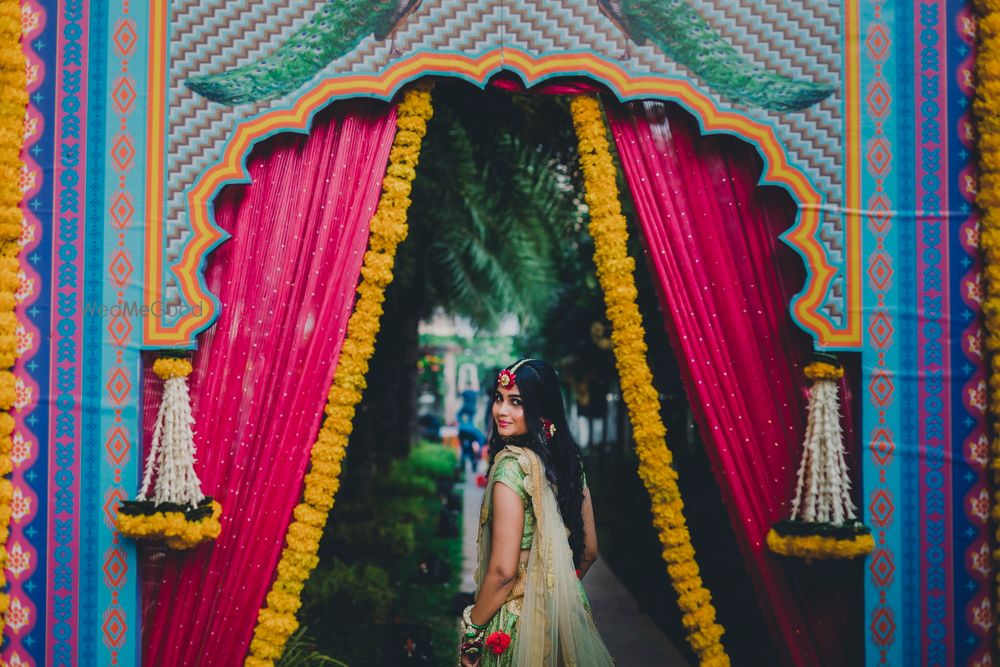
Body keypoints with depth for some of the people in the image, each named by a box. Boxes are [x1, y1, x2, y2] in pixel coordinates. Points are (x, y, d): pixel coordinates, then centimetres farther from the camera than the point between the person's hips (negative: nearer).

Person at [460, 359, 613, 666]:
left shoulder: (511, 464, -21)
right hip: (567, 614, 7)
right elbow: (589, 551, 10)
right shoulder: (569, 459, 1)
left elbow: (503, 571, -22)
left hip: (517, 618, -7)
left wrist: (471, 632, -12)